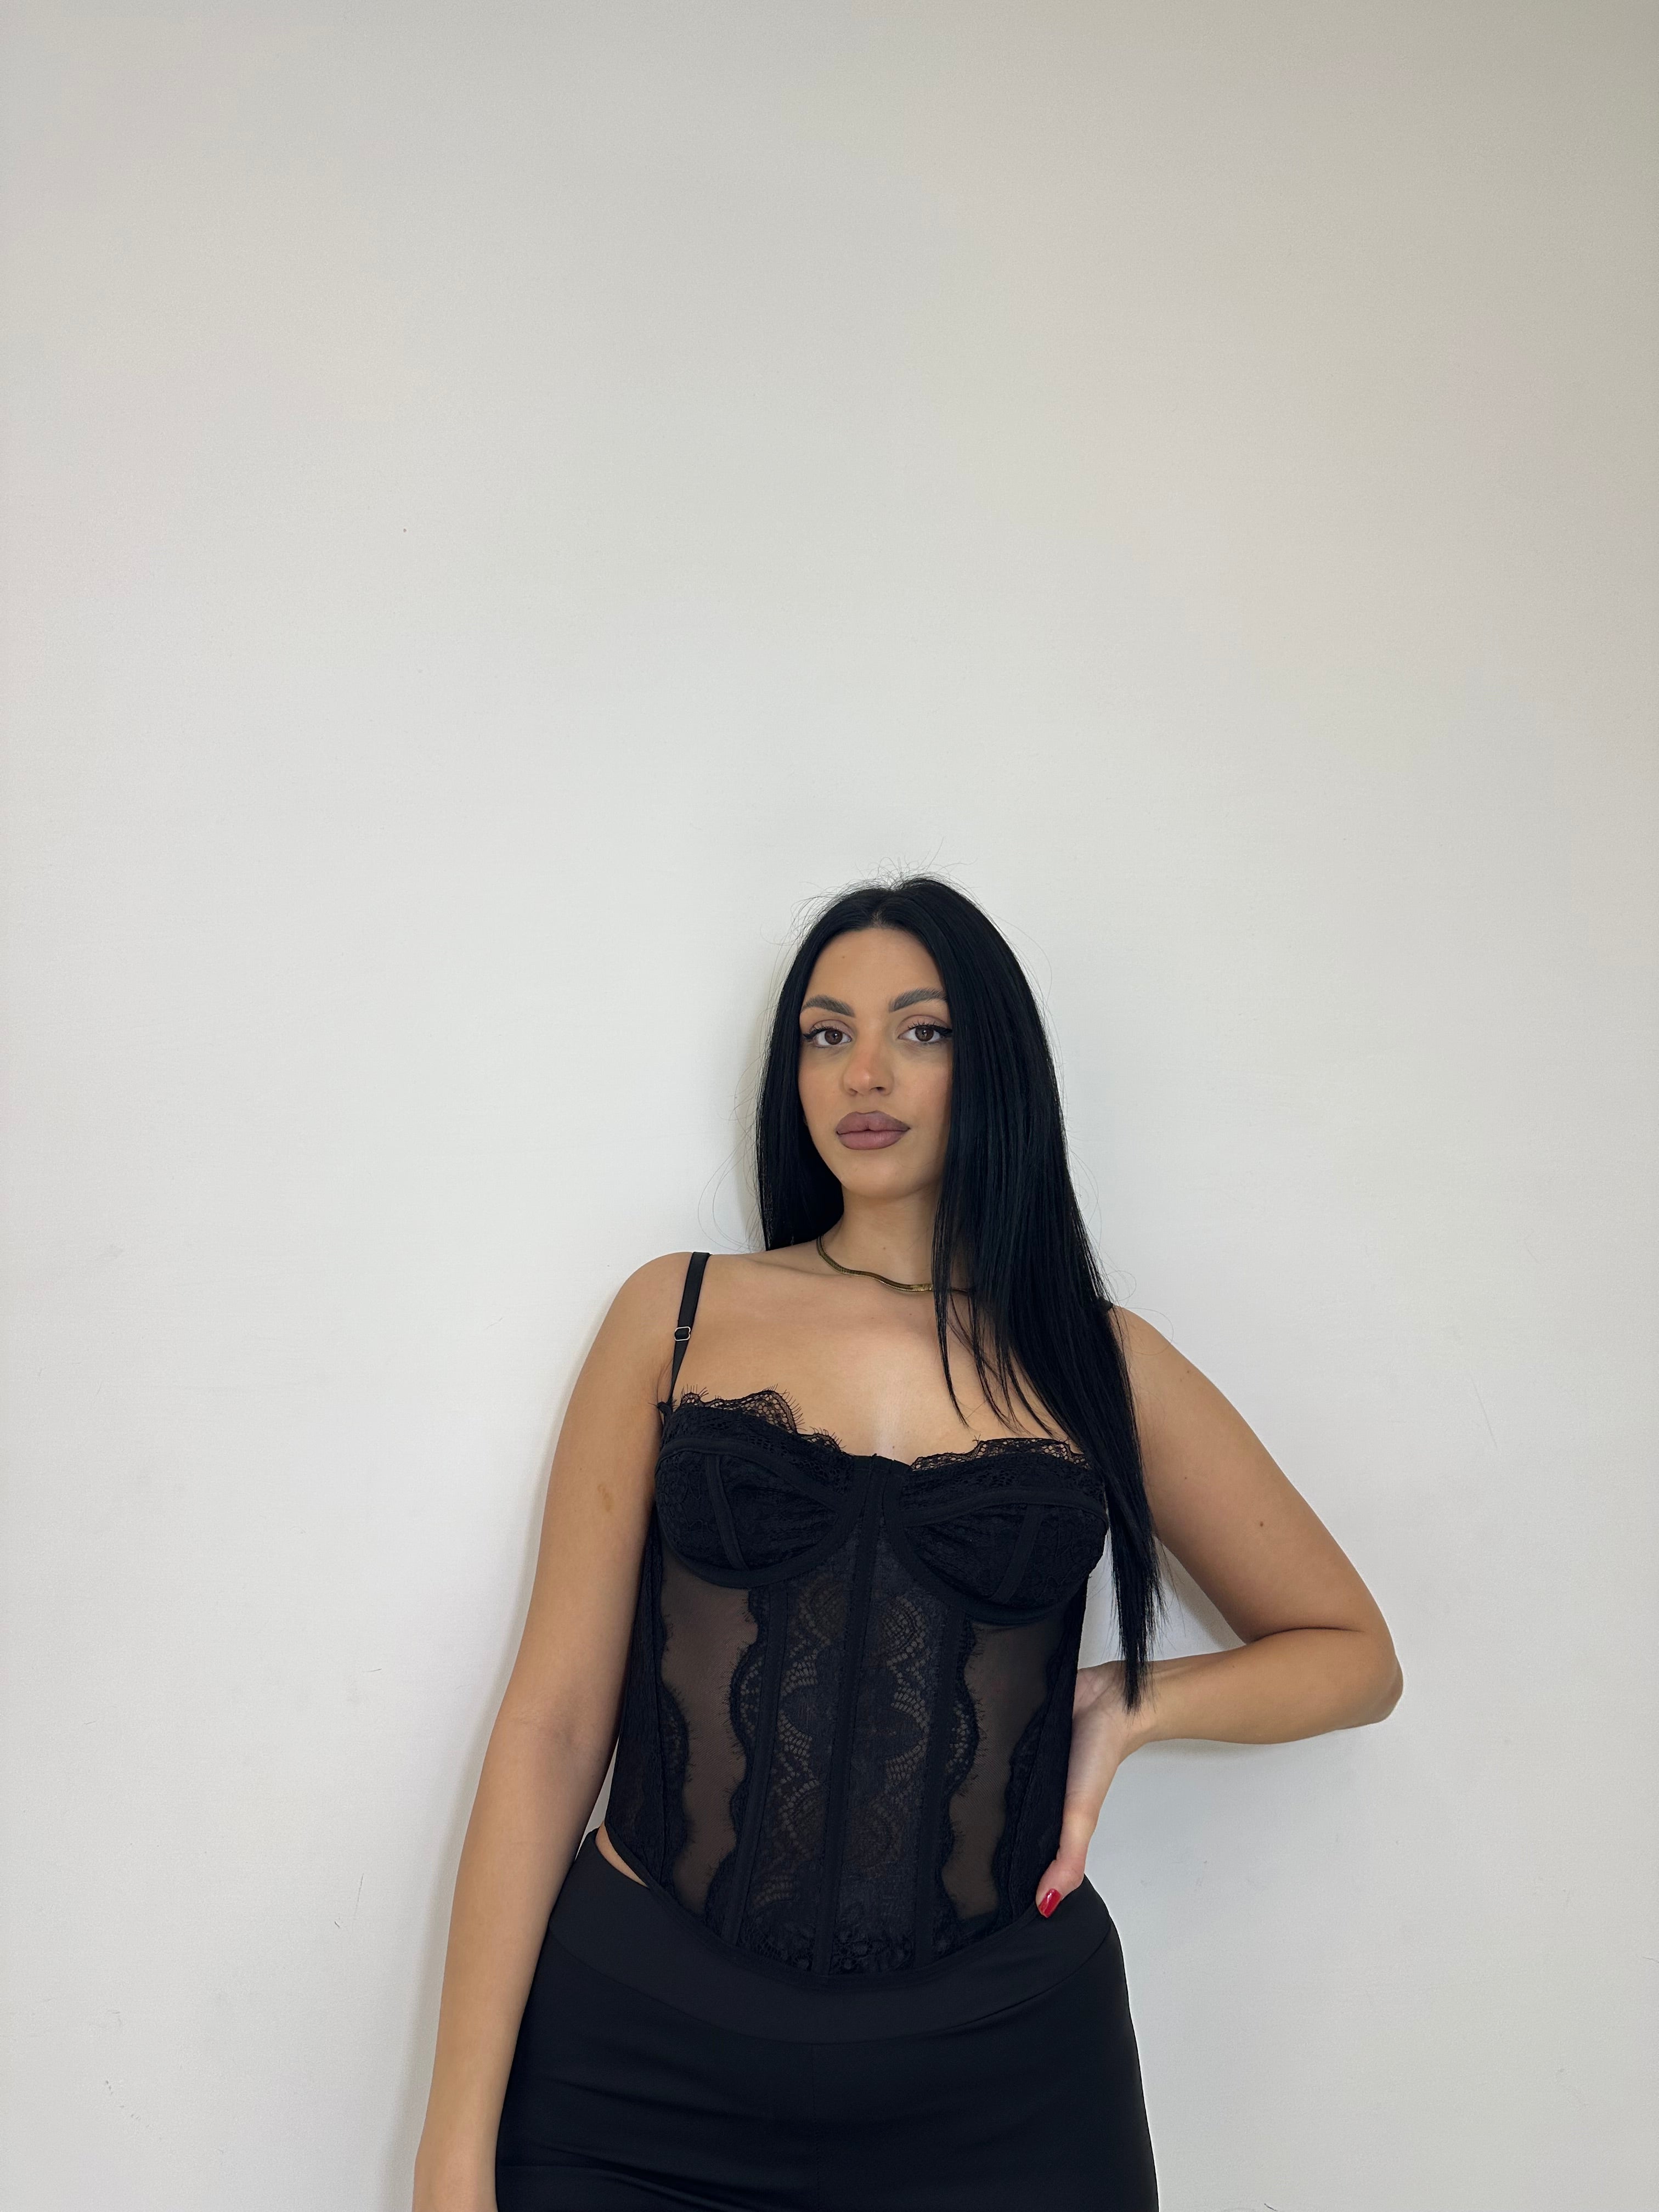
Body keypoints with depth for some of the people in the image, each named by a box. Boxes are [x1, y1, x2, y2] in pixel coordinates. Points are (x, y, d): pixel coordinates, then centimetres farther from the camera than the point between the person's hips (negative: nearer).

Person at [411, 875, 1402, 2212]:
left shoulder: (1101, 1363, 2)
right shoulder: (678, 1315, 0)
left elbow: (1353, 1653, 13)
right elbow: (553, 1724, -2)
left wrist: (1131, 1705, -5)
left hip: (998, 2085, 1)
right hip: (643, 2054, 0)